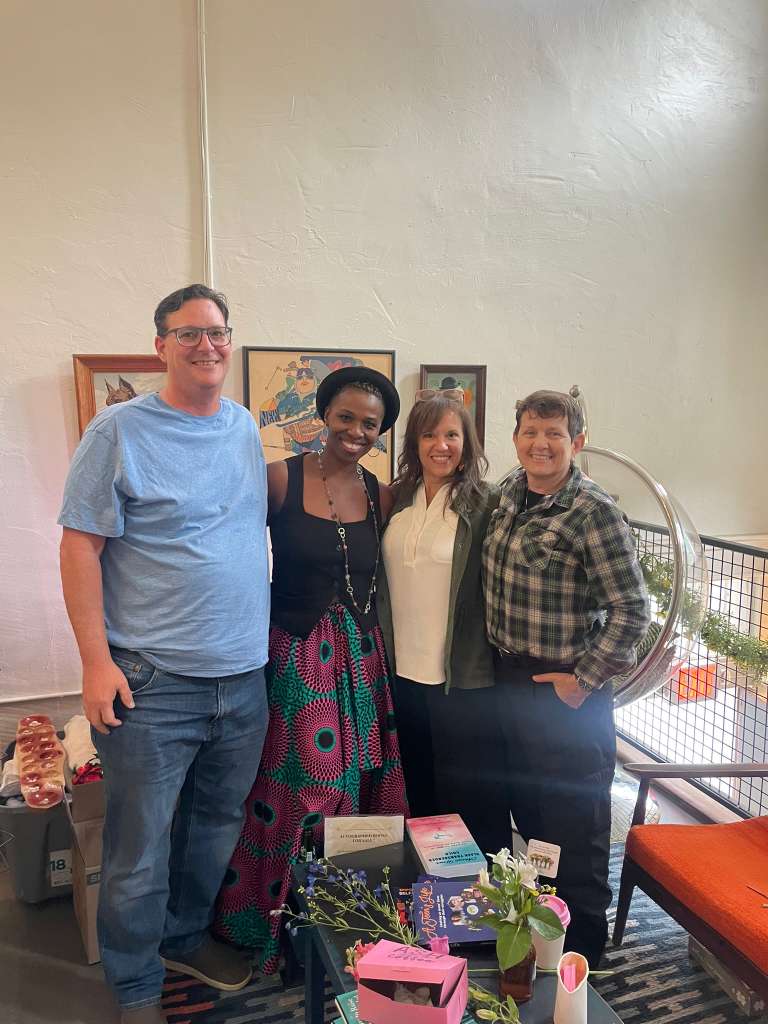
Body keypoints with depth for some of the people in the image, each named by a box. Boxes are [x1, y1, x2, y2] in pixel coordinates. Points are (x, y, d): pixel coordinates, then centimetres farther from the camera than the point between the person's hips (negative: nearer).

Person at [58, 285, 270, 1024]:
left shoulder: (246, 428, 9)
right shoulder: (119, 431, -8)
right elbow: (81, 547, -9)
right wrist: (96, 661, -14)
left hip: (244, 677, 6)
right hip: (151, 683, -5)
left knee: (218, 826, 20)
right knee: (140, 851, 7)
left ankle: (187, 936, 44)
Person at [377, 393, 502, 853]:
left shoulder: (486, 504, -10)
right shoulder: (399, 499, 6)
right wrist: (387, 653, 11)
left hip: (464, 679, -5)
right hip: (405, 673, 6)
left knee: (468, 804, 8)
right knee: (419, 798, 21)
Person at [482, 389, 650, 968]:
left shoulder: (594, 512, -19)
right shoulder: (511, 491, 3)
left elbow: (633, 610, -19)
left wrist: (585, 680, -16)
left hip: (567, 693, -7)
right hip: (510, 680, 8)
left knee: (575, 832, 9)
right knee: (526, 812, 22)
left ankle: (581, 956, 31)